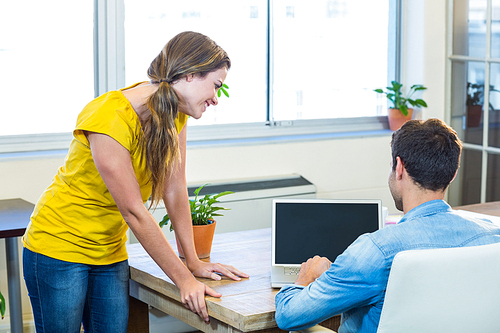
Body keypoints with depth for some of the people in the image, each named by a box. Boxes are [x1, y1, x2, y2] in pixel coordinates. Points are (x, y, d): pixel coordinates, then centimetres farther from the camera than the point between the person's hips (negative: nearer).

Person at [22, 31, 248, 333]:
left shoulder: (175, 112, -4)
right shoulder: (109, 119, -27)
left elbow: (175, 189, -2)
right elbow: (134, 212, -26)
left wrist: (194, 262, -4)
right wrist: (184, 279, -23)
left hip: (110, 251, 7)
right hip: (59, 247, -6)